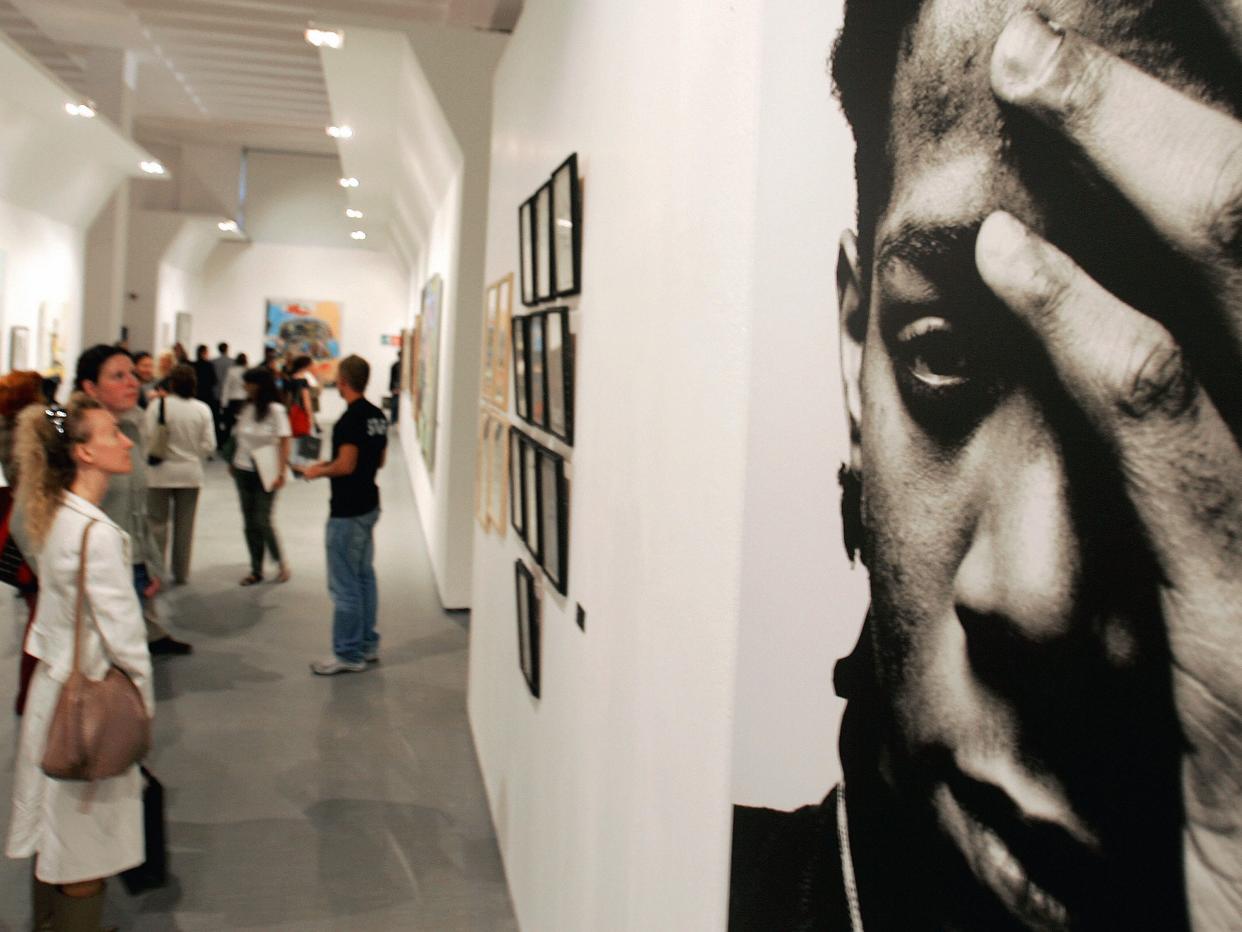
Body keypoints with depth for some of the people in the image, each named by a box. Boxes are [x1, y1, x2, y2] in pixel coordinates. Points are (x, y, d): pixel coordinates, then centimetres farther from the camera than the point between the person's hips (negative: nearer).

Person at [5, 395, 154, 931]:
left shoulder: (56, 516, 4)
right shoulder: (96, 531, -23)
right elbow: (121, 630, -20)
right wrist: (142, 699, -8)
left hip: (56, 682, 9)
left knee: (55, 836, 21)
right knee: (85, 848, 6)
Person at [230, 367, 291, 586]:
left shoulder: (275, 410, -9)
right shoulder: (246, 408, 5)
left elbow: (284, 443, -12)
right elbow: (239, 437, 12)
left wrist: (281, 473, -18)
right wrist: (233, 463, 9)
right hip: (243, 471, 5)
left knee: (262, 521, -7)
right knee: (249, 522, 8)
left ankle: (281, 563, 13)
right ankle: (256, 569, 18)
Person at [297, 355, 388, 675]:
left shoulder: (350, 418, -20)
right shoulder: (378, 416, 8)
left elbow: (346, 466, -24)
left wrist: (318, 471, -6)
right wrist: (331, 464, 19)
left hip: (347, 511, -9)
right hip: (369, 505, 9)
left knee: (344, 584, -2)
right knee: (365, 577, 16)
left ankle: (348, 654, 6)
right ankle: (367, 645, 25)